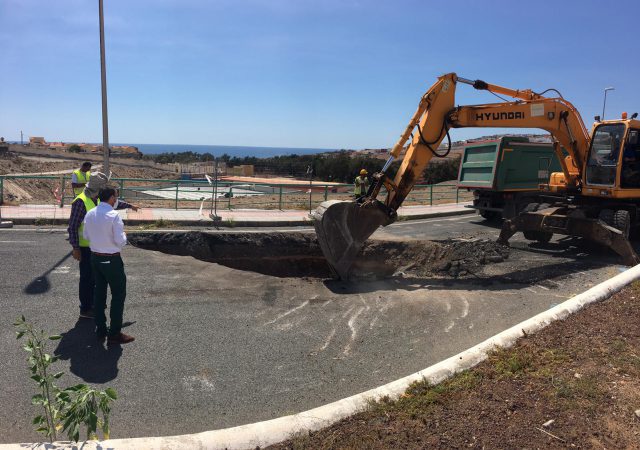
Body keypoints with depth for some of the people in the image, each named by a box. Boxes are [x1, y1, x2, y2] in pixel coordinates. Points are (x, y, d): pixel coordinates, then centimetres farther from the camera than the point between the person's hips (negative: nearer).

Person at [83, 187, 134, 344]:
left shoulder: (89, 214, 1)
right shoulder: (114, 216, -20)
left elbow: (86, 236, 12)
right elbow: (121, 241, -20)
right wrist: (124, 235, 0)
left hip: (95, 257, 7)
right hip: (111, 260, -7)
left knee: (99, 292, 17)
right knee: (118, 294, 5)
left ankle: (100, 330, 27)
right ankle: (114, 333, 9)